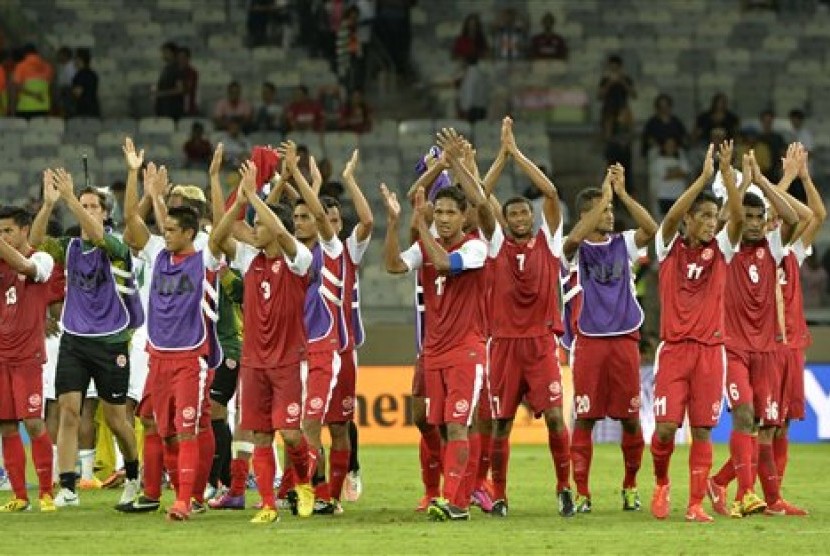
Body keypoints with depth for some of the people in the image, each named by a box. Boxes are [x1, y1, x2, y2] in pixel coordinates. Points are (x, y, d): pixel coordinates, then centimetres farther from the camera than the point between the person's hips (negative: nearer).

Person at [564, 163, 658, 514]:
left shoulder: (623, 244, 7)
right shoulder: (577, 249, 0)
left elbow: (652, 229, -11)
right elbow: (574, 238, -24)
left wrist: (622, 194, -16)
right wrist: (605, 197, -22)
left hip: (625, 340, 2)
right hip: (589, 341, -2)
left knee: (630, 418, 5)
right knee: (585, 418, -2)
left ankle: (630, 486, 20)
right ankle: (581, 492, 3)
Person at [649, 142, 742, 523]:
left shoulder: (720, 249, 7)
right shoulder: (670, 246, 3)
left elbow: (738, 217, -9)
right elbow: (671, 216, -16)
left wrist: (727, 172, -20)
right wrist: (704, 176, -21)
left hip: (709, 349, 2)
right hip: (673, 348, -2)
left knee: (702, 430, 0)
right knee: (665, 427, -9)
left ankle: (695, 504, 5)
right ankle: (661, 483, 17)